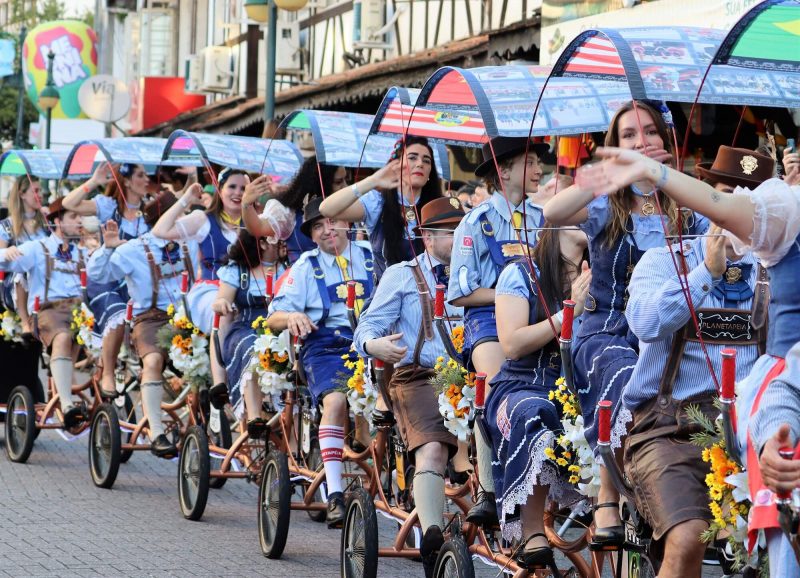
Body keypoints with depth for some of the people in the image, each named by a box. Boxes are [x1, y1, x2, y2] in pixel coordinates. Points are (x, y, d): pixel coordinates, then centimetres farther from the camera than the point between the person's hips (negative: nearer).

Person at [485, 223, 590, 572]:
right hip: (522, 387, -3)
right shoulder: (521, 275, 4)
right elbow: (512, 345, -9)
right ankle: (532, 537, -35)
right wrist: (568, 313, -11)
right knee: (535, 414, -39)